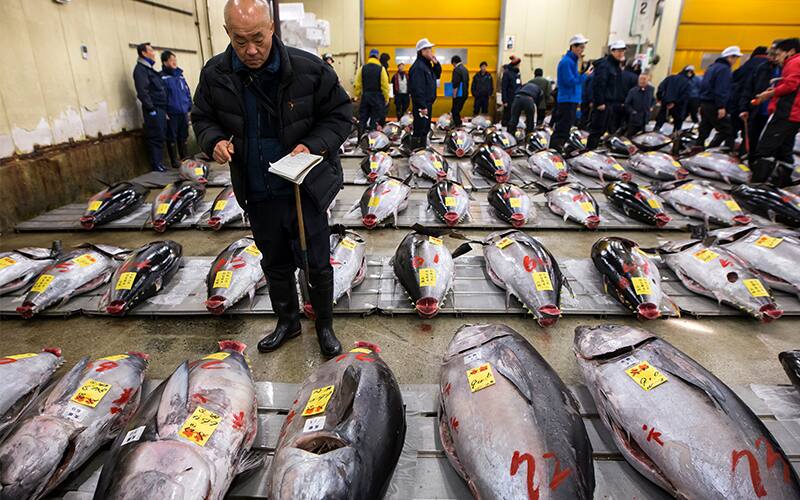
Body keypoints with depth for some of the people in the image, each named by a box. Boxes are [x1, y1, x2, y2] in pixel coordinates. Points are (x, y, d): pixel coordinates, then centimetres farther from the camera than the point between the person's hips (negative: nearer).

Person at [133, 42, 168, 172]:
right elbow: (142, 91, -17)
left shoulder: (150, 68, 22)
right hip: (153, 110, -9)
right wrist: (151, 109, -19)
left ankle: (159, 164, 16)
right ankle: (156, 166, -6)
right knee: (155, 138, -9)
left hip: (160, 109, 9)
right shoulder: (140, 69, -7)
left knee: (160, 136, 10)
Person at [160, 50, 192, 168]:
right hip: (171, 114, -5)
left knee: (183, 137, 13)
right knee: (172, 138, 2)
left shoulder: (180, 74, 13)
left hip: (183, 112, 6)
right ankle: (174, 160, 9)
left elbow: (187, 91, 17)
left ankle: (184, 158, 24)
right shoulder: (162, 77, -6)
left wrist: (189, 106, 10)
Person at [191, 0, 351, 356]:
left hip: (305, 189, -3)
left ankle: (324, 325, 32)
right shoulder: (215, 74, -4)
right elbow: (202, 117, 11)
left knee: (317, 264, 8)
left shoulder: (308, 69, -13)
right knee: (275, 264, 19)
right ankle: (287, 321, 42)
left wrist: (313, 146, -20)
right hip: (257, 195, 3)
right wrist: (214, 141, -11)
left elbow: (340, 115, -4)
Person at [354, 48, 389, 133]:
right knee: (375, 120, 3)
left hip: (365, 96, 3)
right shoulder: (381, 69, -6)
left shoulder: (362, 68, 1)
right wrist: (386, 98, -1)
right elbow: (385, 85, -8)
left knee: (362, 119, 10)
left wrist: (358, 96, 10)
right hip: (377, 97, -2)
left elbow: (357, 84, 1)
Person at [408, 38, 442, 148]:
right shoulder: (418, 67, -17)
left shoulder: (427, 65, 14)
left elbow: (437, 75, 26)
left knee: (425, 129, 17)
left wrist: (436, 63, 9)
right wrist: (422, 106, -26)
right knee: (419, 131, -8)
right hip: (421, 105, -10)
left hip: (427, 103, 10)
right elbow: (417, 89, -23)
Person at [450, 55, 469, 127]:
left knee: (454, 111, -3)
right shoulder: (465, 69, 14)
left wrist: (454, 96, -15)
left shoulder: (457, 70, -13)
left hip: (459, 94, -9)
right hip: (465, 94, 9)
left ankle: (457, 125, -3)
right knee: (457, 110, 17)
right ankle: (458, 124, 22)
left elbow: (455, 85, -18)